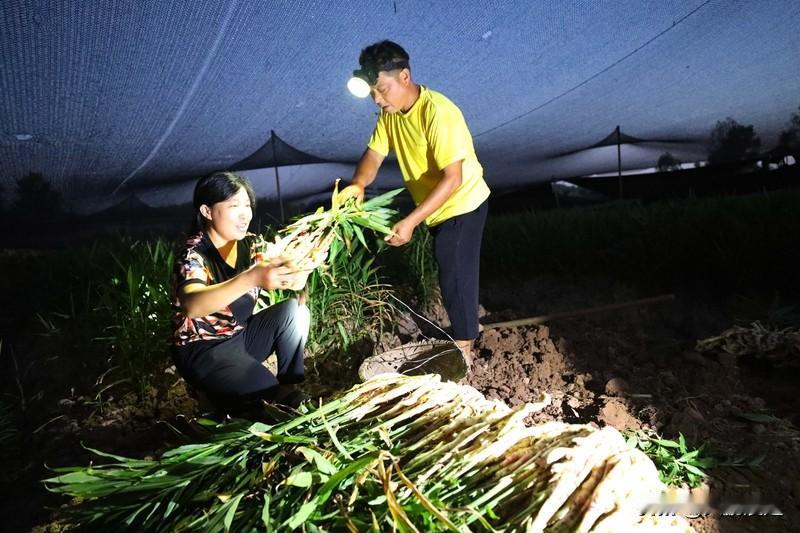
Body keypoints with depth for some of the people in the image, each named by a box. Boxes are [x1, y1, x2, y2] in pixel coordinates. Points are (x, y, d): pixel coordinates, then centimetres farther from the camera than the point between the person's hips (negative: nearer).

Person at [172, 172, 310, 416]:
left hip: (242, 335, 7)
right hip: (202, 350, -7)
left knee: (294, 310, -17)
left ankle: (291, 383, -3)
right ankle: (226, 401, 4)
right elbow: (192, 305, -44)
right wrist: (252, 278, -57)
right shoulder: (193, 255, -23)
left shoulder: (250, 244, -3)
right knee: (278, 401, -24)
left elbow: (279, 274, -15)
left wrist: (298, 273, -41)